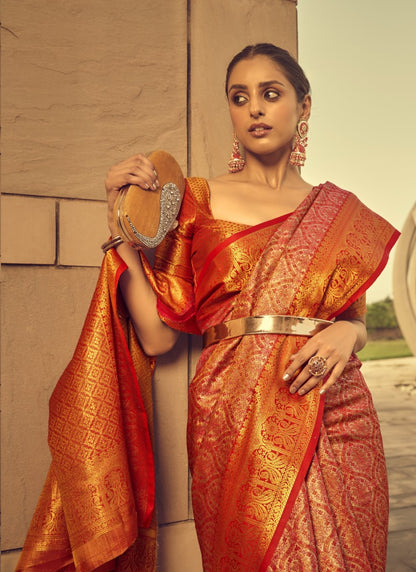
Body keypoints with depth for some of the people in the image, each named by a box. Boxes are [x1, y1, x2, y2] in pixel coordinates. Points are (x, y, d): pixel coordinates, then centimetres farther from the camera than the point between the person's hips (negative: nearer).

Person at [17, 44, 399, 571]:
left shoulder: (340, 211, 12)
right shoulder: (201, 200, 4)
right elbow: (156, 335, -3)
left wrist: (347, 332, -5)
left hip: (335, 421, 3)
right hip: (235, 422, -2)